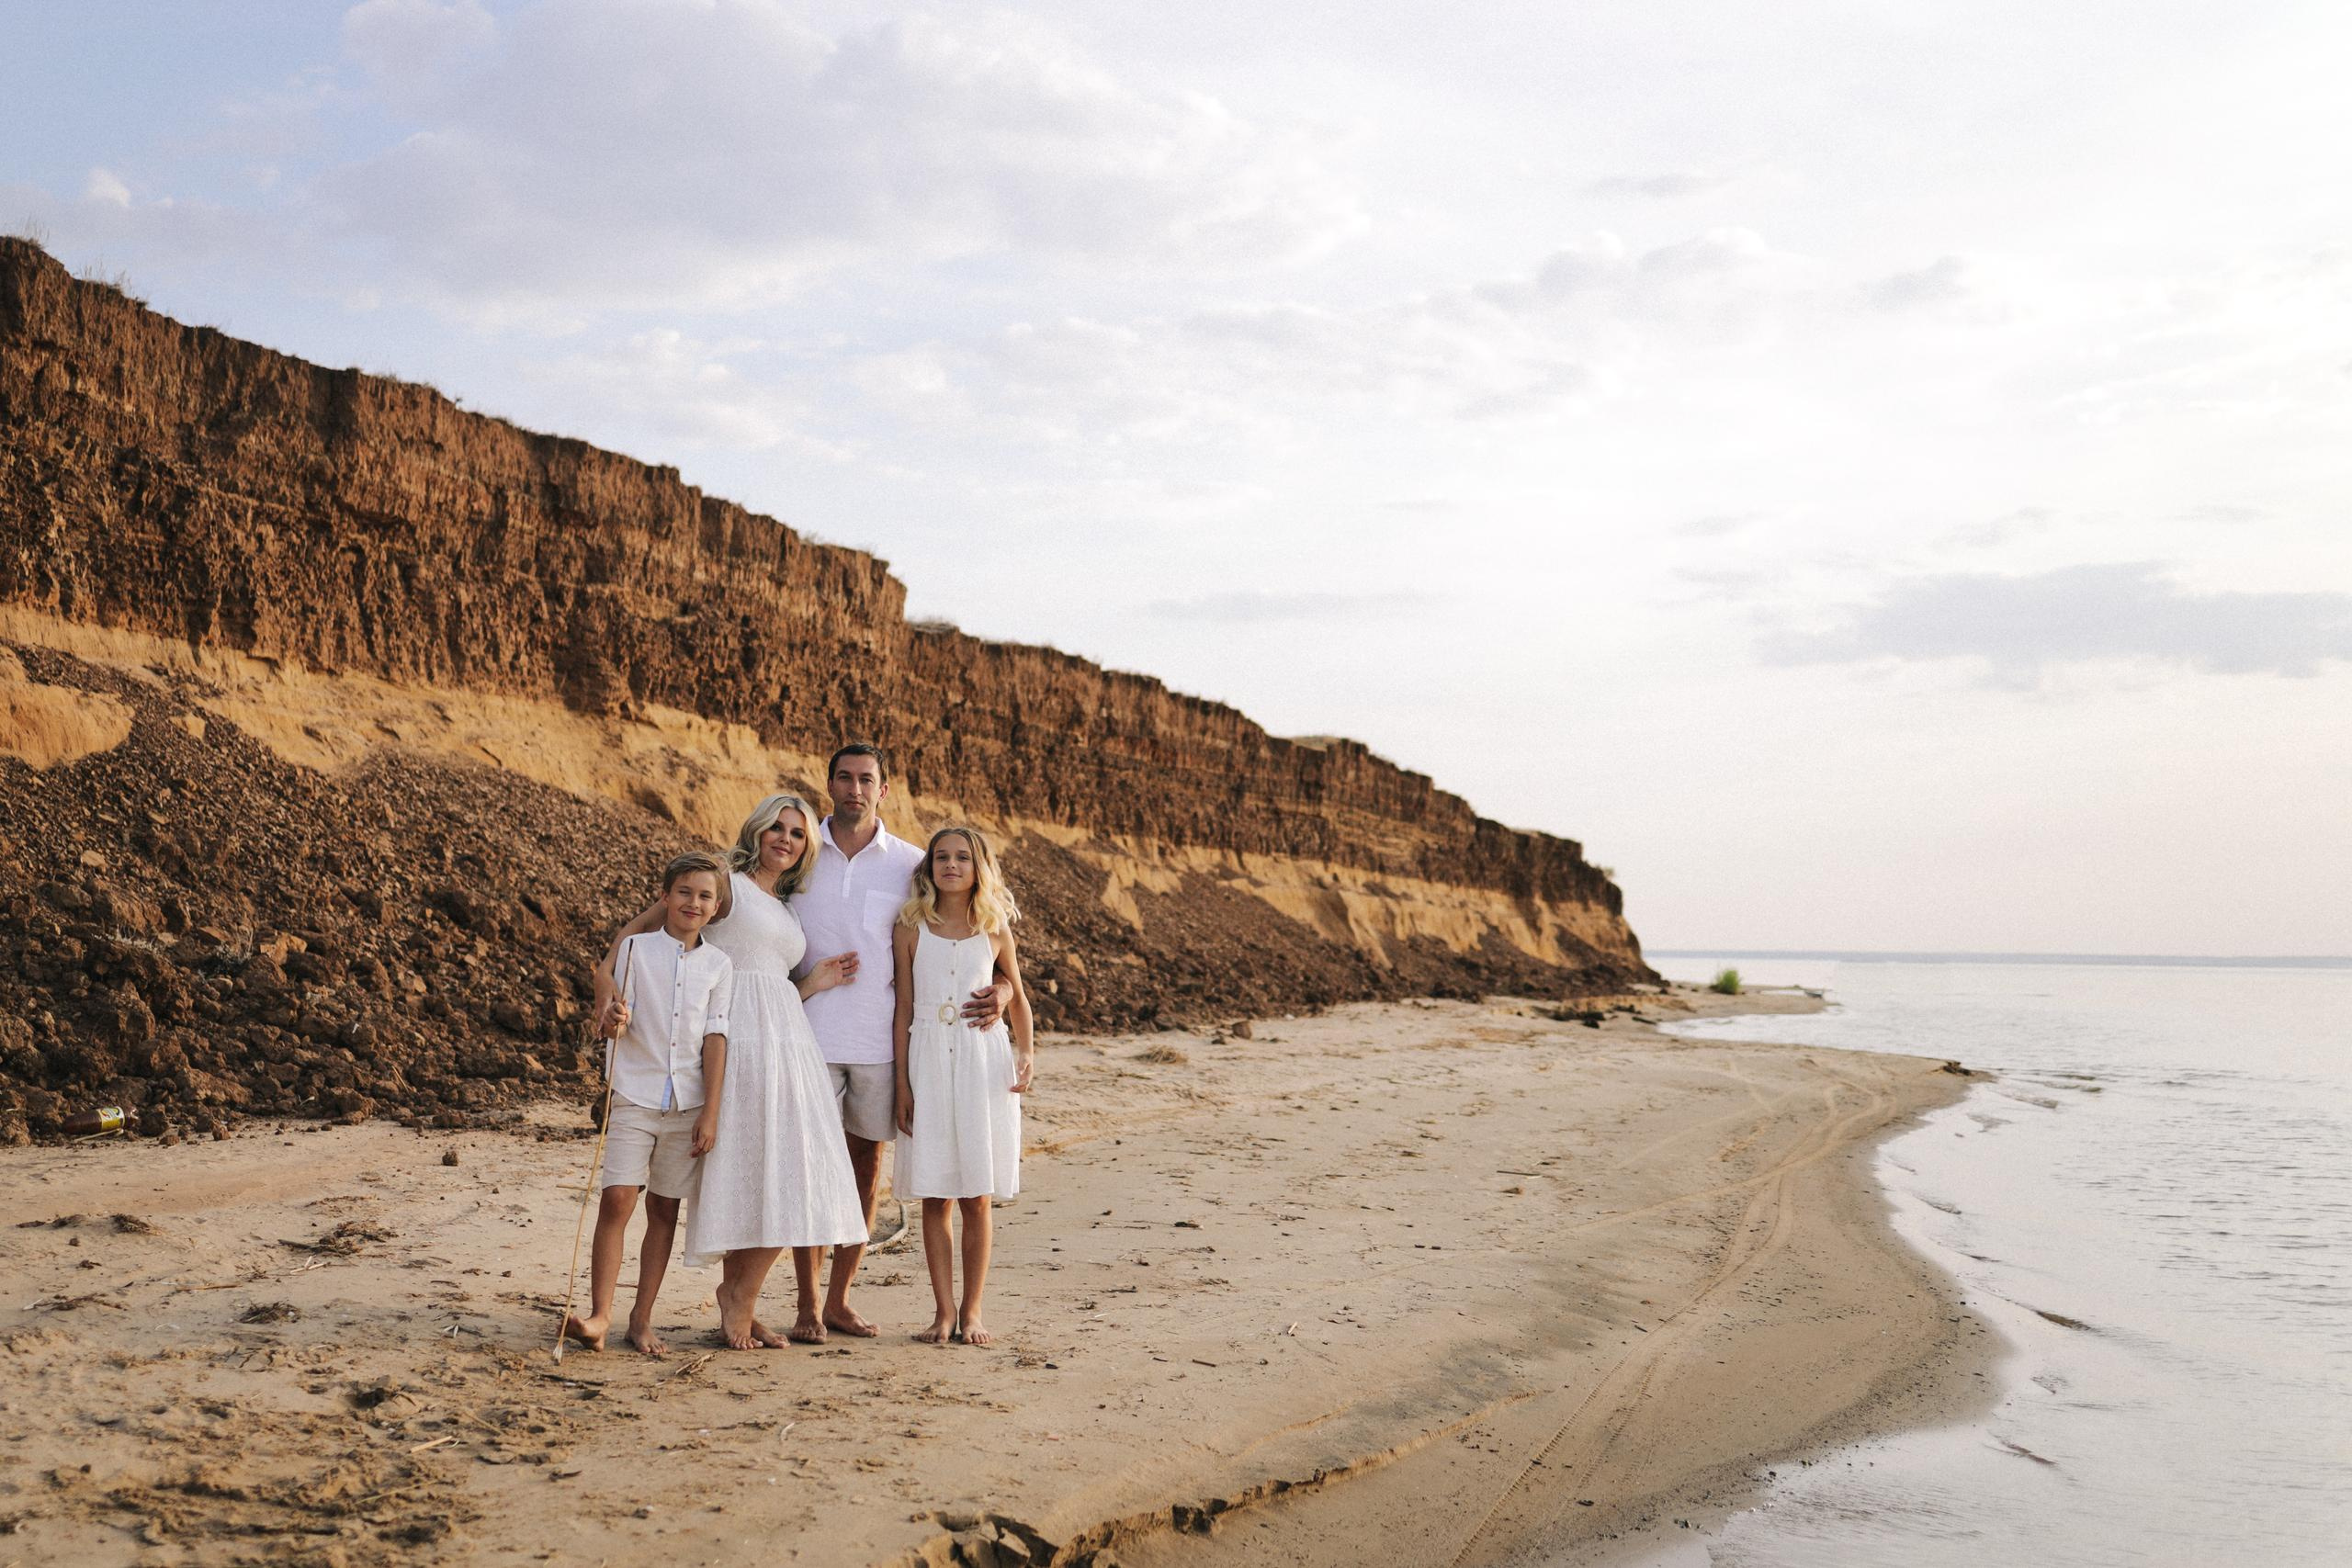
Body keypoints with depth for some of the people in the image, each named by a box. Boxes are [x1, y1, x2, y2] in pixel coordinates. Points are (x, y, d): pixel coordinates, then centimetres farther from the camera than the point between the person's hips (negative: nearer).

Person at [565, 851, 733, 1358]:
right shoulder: (635, 949, 0)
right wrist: (612, 1023, -26)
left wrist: (711, 1113, -3)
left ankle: (642, 1317, 14)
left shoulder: (719, 965, 4)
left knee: (665, 1209, 7)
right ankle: (600, 1313, -6)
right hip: (634, 1095, -2)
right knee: (617, 1200, -11)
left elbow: (716, 1038, 2)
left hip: (686, 1105, 2)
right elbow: (617, 1018, -1)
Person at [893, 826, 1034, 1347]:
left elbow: (1016, 995, 16)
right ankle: (943, 1310, 11)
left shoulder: (994, 929, 4)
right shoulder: (911, 927, 2)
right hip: (929, 1062, 0)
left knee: (977, 1197, 3)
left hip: (984, 1060, 0)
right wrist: (902, 1084, -1)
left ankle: (971, 1311, 12)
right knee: (935, 1197, 2)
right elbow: (903, 1007, 3)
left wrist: (1026, 1052, 1)